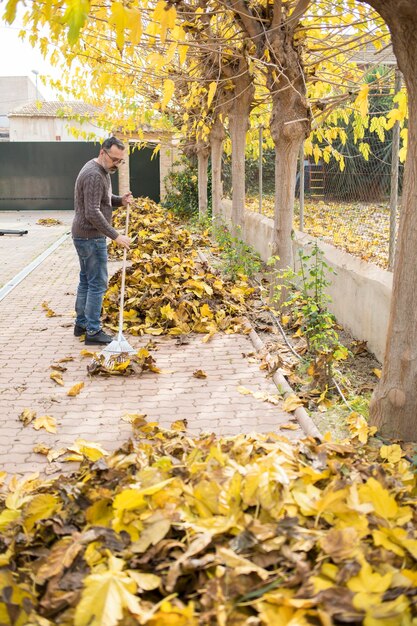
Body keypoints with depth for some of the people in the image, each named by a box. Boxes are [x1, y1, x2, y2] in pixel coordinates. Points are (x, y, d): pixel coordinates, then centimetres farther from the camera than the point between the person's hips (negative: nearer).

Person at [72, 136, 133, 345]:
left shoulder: (101, 171, 11)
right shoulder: (94, 175, -21)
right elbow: (93, 213, -27)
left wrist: (120, 200, -1)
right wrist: (116, 236, -28)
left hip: (84, 236, 10)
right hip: (91, 237, -10)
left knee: (86, 280, 17)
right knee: (97, 284, -5)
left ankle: (81, 324, 26)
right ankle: (93, 331, 0)